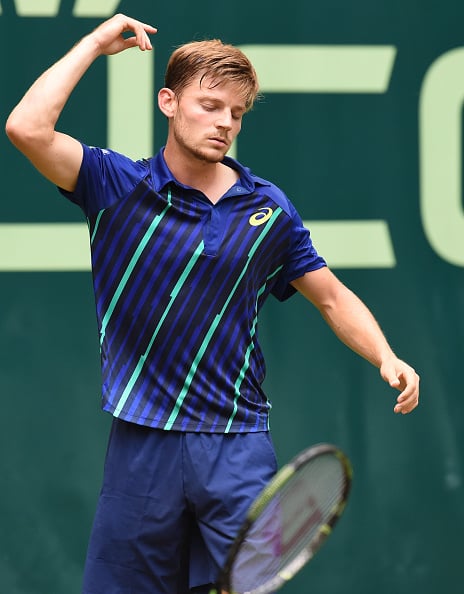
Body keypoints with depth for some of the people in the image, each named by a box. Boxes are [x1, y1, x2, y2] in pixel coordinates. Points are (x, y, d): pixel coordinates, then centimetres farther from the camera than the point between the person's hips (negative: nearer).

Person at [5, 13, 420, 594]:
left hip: (237, 451, 1)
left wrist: (386, 359, -3)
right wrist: (95, 42, -8)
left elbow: (334, 298, 15)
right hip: (140, 443, -1)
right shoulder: (117, 185, 0)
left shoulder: (268, 209, 5)